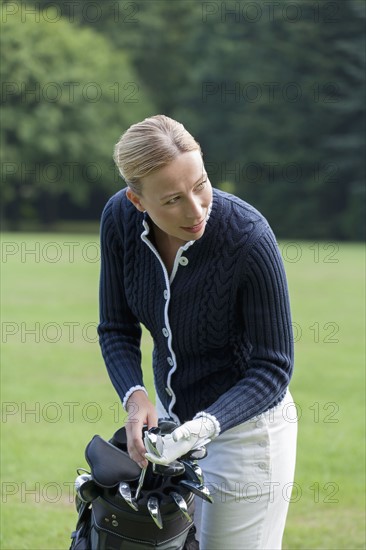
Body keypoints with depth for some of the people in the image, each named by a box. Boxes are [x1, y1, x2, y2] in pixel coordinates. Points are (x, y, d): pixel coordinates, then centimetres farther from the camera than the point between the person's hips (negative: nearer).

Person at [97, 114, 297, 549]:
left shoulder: (249, 236, -29)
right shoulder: (120, 218, -16)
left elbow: (273, 366, -21)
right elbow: (116, 328, -3)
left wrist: (207, 426, -35)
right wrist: (134, 398, -22)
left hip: (244, 426, -5)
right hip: (172, 412, 5)